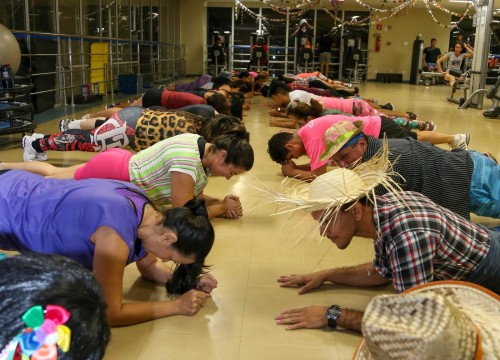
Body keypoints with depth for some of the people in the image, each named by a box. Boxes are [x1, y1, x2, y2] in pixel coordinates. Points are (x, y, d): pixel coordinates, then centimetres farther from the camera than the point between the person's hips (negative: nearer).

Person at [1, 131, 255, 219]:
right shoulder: (188, 158, -34)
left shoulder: (203, 148, -7)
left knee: (52, 172, 29)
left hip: (120, 164, 8)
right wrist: (222, 207, -20)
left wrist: (220, 202, -14)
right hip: (108, 176, -8)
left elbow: (193, 195, 2)